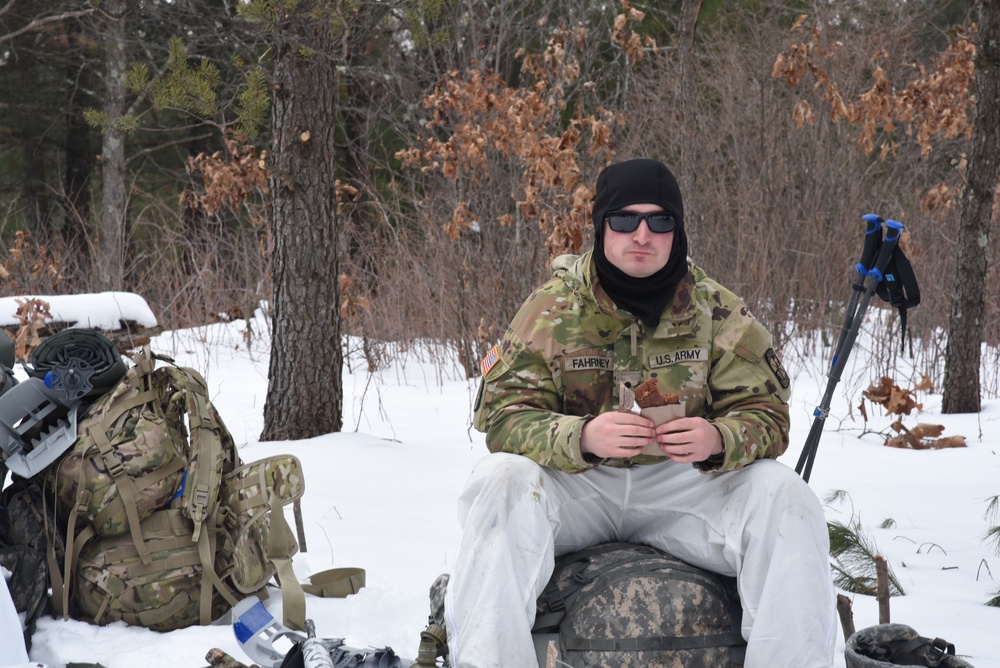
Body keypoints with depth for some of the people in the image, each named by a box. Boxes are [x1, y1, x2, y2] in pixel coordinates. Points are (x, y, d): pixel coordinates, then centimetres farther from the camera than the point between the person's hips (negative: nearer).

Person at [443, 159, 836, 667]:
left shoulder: (718, 311, 0)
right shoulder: (551, 308, -3)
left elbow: (766, 415, -2)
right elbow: (502, 413, -10)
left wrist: (717, 440, -27)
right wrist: (582, 437, -31)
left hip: (682, 486, 1)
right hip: (575, 486, -1)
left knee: (785, 498, -23)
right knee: (499, 481, -30)